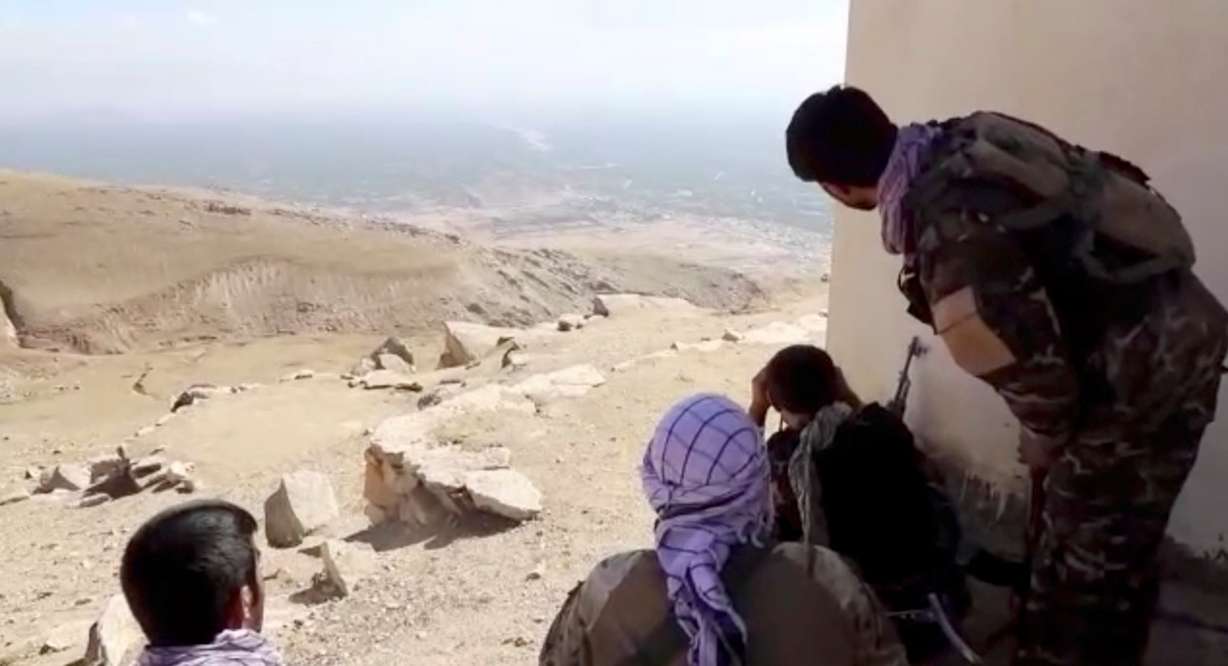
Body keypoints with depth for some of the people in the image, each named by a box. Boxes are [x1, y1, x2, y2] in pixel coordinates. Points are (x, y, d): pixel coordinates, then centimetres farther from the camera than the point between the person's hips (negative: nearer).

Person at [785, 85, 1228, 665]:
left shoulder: (949, 229, -28)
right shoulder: (963, 142, -2)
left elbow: (1028, 356, -25)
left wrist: (1043, 438, -1)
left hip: (1145, 368, -9)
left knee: (1085, 566, 6)